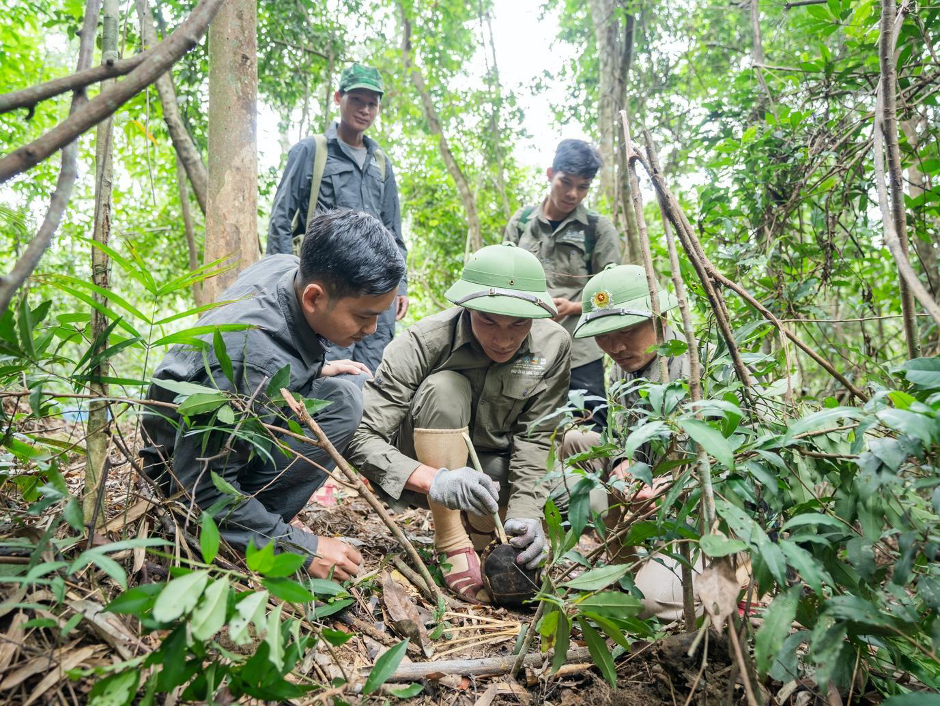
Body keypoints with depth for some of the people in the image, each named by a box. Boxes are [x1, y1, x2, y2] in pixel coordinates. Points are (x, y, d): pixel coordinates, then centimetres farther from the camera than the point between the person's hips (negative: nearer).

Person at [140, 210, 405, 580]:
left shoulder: (287, 267, -13)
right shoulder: (251, 359, -38)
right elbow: (204, 485, -31)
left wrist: (312, 370, -5)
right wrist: (301, 548, -27)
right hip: (182, 467, -9)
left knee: (351, 385, 1)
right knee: (341, 402, -26)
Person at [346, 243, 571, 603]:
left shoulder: (553, 344, -16)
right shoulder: (424, 342, -27)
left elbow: (534, 439, -13)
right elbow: (358, 436, -31)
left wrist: (524, 515, -27)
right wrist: (434, 480, -45)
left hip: (496, 475, 4)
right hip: (425, 468, -3)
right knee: (444, 386, -32)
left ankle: (475, 527, 12)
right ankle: (454, 547, -25)